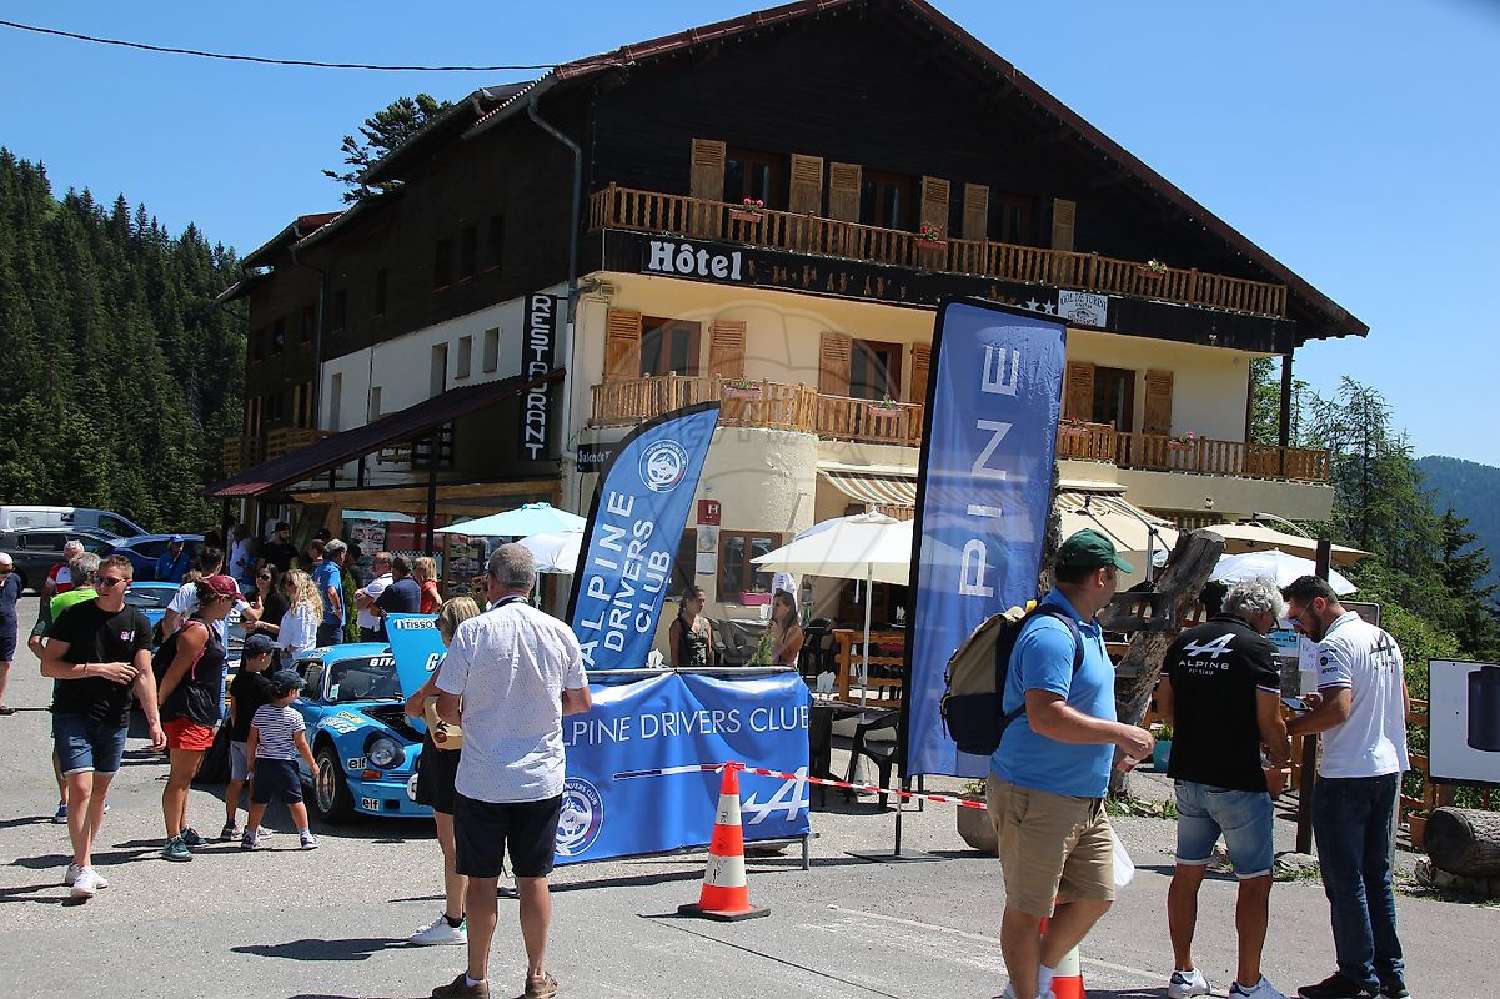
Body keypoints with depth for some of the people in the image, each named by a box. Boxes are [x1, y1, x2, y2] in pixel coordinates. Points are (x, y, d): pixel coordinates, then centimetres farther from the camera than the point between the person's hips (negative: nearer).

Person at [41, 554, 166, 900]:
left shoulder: (137, 622, 2)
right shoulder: (75, 616, -7)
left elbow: (144, 675, -1)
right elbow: (48, 666, -9)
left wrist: (154, 722, -11)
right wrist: (99, 669, -16)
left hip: (114, 718, 4)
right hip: (72, 715, -4)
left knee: (100, 790, 12)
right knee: (80, 788, -14)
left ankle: (81, 863, 25)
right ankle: (82, 868, -9)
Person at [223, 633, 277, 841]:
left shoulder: (237, 680, 6)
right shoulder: (263, 684, -15)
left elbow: (233, 709, 14)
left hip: (236, 737, 7)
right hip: (255, 738, -7)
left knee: (235, 781, 11)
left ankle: (230, 825, 15)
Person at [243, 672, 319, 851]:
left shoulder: (260, 712, 3)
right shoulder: (294, 716, -8)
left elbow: (252, 740, 7)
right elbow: (301, 744, -6)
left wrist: (251, 759, 19)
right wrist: (312, 763, 4)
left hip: (263, 762, 4)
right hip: (285, 763, -4)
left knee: (258, 801, 10)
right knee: (295, 801, 2)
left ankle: (250, 836, 12)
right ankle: (305, 836, 5)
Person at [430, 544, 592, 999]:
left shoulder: (472, 631, -10)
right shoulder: (559, 633, -2)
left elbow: (446, 706, -7)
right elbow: (581, 702, 7)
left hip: (481, 778, -2)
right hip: (541, 778, 2)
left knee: (481, 879, 8)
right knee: (534, 878, 11)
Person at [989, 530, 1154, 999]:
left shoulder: (1085, 629, 13)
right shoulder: (1051, 634, -21)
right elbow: (1046, 717, -30)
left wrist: (1119, 746, 16)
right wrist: (1120, 734, -20)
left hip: (1085, 798, 10)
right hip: (1037, 797, -10)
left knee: (1095, 897, 17)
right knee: (1028, 908, 4)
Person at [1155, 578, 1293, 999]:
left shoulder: (1186, 640, 7)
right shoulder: (1258, 648, -11)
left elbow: (1164, 704, 12)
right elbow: (1269, 723, -12)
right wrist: (1282, 763, 5)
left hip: (1188, 775, 6)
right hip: (1239, 781, -6)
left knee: (1188, 872, 15)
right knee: (1255, 881, 4)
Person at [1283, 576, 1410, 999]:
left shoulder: (1335, 645, -15)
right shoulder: (1385, 639, 12)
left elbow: (1337, 710, -26)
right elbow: (1402, 704, 19)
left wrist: (1285, 728, -16)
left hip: (1346, 775, -9)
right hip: (1389, 767, 9)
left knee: (1345, 881, 1)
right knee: (1377, 876, 16)